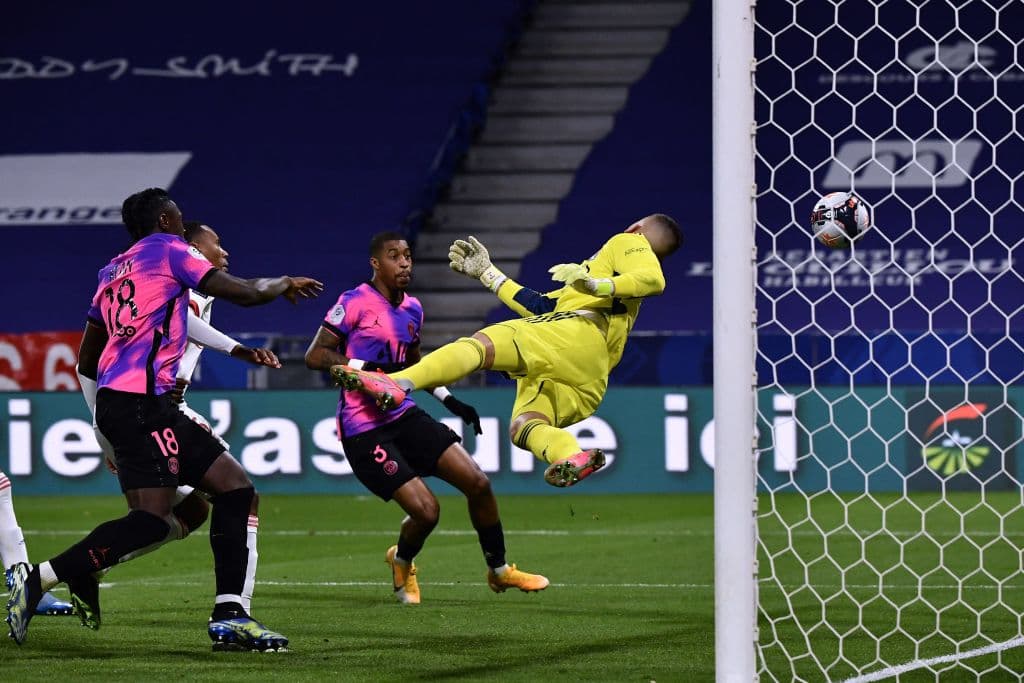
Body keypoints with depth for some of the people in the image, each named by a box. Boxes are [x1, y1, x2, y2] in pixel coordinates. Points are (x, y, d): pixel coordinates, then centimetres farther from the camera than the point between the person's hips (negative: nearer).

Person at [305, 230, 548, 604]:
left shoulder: (412, 310, 12)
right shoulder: (355, 303, -11)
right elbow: (315, 356, -14)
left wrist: (449, 399, 18)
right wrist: (367, 368, -25)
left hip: (404, 416, 7)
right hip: (364, 429, -7)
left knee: (478, 483, -1)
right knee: (425, 510, -16)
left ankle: (499, 570, 18)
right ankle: (402, 561, 18)